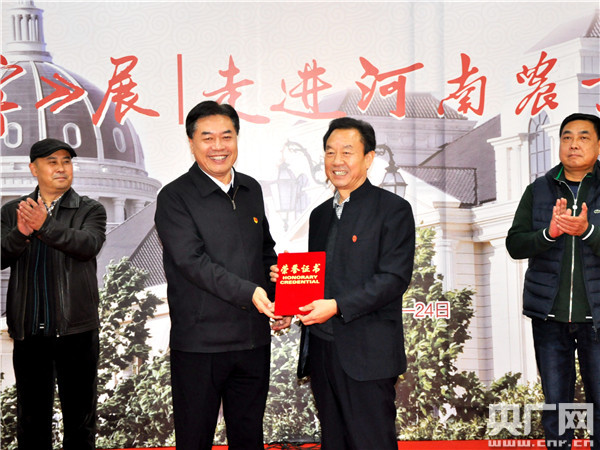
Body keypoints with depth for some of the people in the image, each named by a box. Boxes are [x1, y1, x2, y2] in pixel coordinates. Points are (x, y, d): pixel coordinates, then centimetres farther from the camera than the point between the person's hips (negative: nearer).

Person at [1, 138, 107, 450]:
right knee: (31, 420, 12)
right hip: (28, 330, 2)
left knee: (80, 419, 7)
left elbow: (89, 245, -15)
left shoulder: (90, 210, 4)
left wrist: (45, 226, -29)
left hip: (76, 330, -2)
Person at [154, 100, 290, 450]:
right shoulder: (174, 198, -8)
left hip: (254, 340, 5)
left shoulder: (252, 189, 11)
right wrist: (249, 293, -28)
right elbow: (193, 261, -18)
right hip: (199, 345, -5)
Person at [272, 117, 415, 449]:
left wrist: (337, 306, -21)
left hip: (367, 355, -7)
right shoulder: (320, 215, 17)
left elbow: (394, 278, -14)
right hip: (321, 348, 7)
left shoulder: (393, 209, -5)